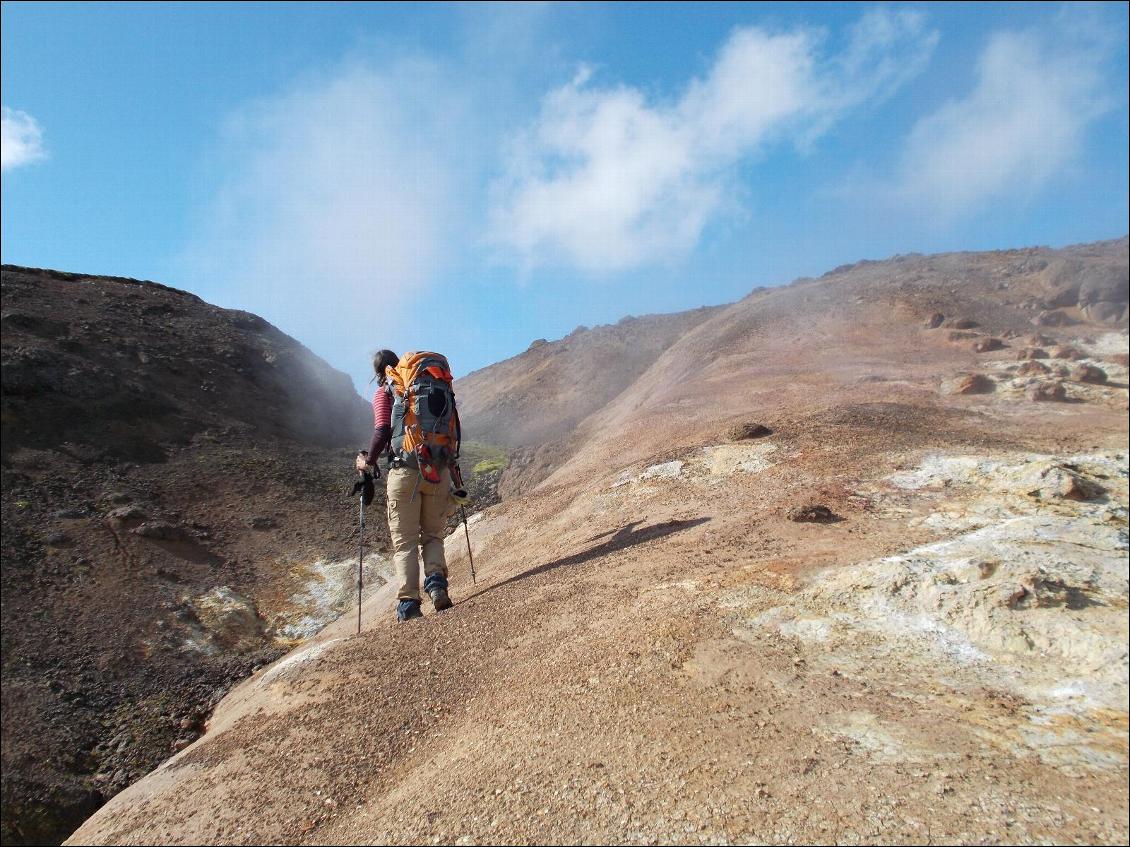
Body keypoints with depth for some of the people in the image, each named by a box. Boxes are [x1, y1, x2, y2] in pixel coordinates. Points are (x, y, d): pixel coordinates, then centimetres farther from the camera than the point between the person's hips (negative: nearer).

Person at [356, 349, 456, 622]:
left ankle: (408, 601, -6)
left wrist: (368, 461, 4)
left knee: (404, 540, 5)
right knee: (433, 535, 16)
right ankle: (436, 578, -10)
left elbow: (383, 431, -10)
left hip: (404, 470, -3)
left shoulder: (384, 391, 4)